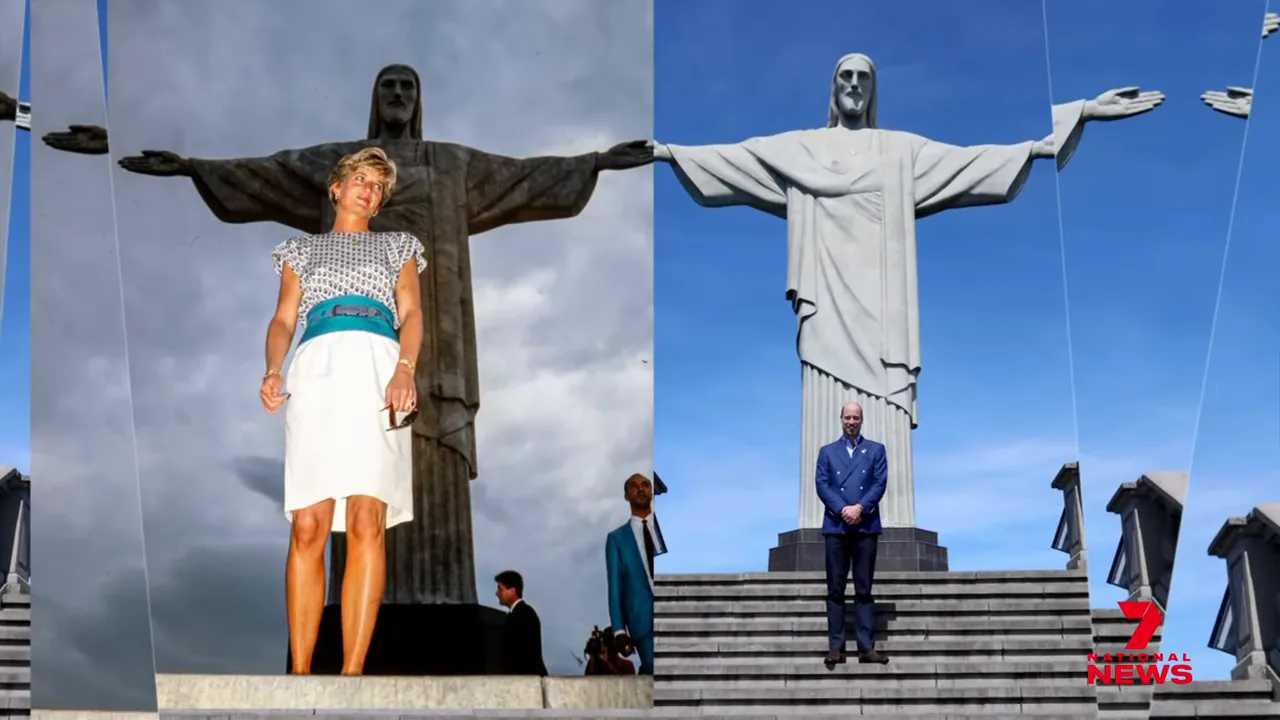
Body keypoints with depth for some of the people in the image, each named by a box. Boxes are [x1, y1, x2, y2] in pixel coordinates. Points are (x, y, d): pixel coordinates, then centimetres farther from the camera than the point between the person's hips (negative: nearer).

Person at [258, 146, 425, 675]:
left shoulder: (398, 247, 26)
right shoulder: (301, 249, 28)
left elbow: (411, 313, 12)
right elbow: (284, 318, 17)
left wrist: (405, 369, -9)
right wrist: (273, 369, -5)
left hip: (377, 368, -1)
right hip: (316, 369, 1)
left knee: (367, 521, -16)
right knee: (308, 526, -12)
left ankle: (352, 672, -20)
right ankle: (300, 671, -13)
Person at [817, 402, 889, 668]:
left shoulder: (876, 450, 14)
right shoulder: (827, 452, 16)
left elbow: (880, 483, 1)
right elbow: (822, 485, 3)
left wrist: (860, 508, -13)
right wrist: (842, 509, -13)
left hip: (866, 526, 0)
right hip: (835, 526, 1)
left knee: (864, 589, -2)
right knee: (835, 589, -2)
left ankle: (866, 647, -4)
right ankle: (835, 647, -3)